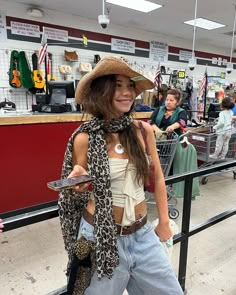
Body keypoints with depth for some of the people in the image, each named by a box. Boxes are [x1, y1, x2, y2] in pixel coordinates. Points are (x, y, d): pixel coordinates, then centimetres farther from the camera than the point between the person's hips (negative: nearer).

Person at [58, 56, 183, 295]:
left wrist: (164, 223, 11)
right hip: (101, 237, -3)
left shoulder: (142, 130, -6)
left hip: (142, 233, 4)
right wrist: (79, 184, -25)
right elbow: (79, 192, -2)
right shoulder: (84, 138, -14)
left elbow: (157, 178, 6)